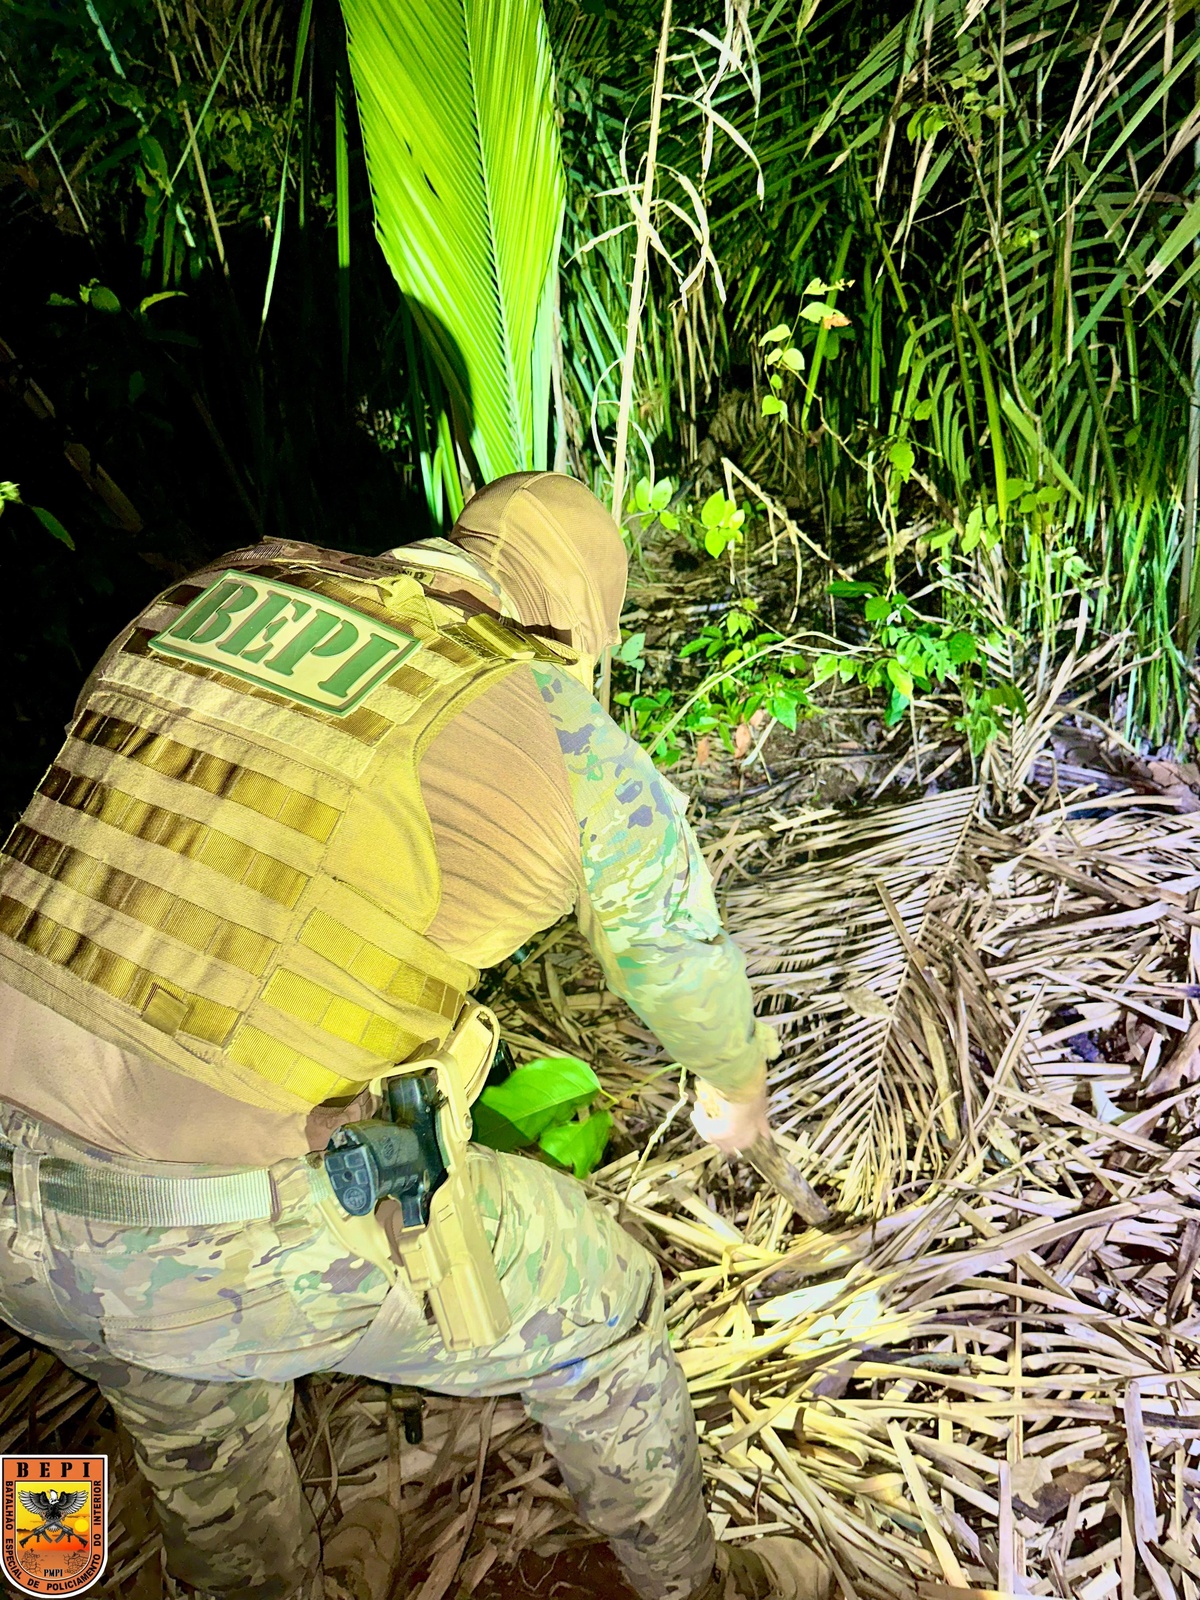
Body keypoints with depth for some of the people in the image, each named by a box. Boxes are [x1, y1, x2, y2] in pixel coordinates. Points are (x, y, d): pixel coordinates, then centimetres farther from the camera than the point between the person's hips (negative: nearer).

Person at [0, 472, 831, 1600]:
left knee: (202, 1423, 37)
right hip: (243, 1231, -5)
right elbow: (683, 962, 14)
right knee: (596, 1303, 21)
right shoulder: (576, 756, -4)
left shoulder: (213, 598, 11)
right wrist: (741, 1083, 38)